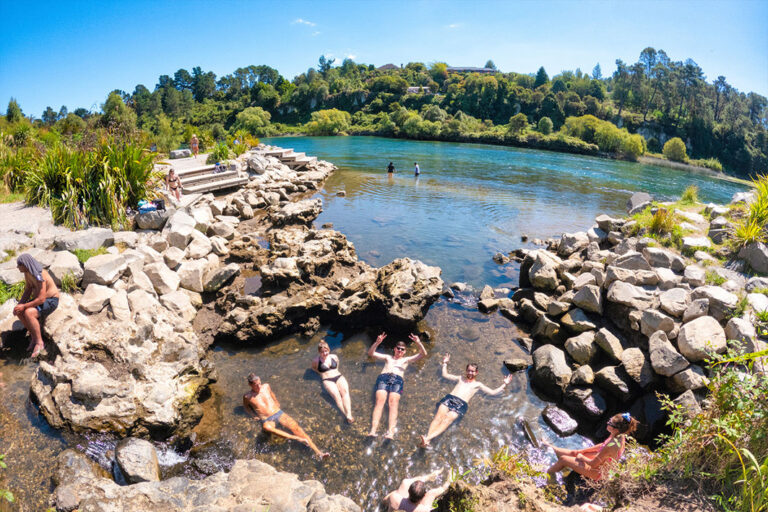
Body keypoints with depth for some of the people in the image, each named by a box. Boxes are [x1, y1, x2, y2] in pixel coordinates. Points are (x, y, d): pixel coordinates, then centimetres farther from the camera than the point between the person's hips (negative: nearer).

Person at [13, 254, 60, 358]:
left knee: (28, 313, -30)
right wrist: (19, 305, -4)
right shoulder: (27, 272, -1)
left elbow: (41, 299, -30)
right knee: (19, 312, -9)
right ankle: (34, 336, 5)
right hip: (40, 299, 9)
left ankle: (39, 342, -18)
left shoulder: (39, 277, -29)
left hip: (51, 301, -9)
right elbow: (27, 291, 9)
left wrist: (24, 306, -22)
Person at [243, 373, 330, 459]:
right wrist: (254, 416, 8)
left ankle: (318, 452, -32)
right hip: (267, 420, -3)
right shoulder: (247, 397, 2)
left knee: (295, 427, -23)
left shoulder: (266, 386, 11)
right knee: (267, 427, -42)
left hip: (279, 413, 3)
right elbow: (246, 406, 19)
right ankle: (297, 438, -44)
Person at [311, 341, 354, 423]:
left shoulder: (334, 356, 13)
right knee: (336, 395, -33)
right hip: (327, 380, -3)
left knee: (345, 391, -30)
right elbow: (313, 368, 23)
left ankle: (349, 415, -45)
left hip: (339, 376, 3)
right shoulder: (316, 360, 4)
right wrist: (322, 373, 10)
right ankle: (346, 415, -44)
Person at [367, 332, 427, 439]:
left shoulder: (406, 360, 31)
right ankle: (373, 429, -40)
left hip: (397, 380, 0)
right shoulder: (387, 357, 33)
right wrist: (377, 343, 7)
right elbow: (371, 353, 24)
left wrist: (418, 343, 7)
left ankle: (391, 431, -44)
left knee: (393, 402, -27)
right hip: (383, 377, 1)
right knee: (380, 400, -26)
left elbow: (424, 354, 23)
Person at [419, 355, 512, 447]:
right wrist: (445, 363, 41)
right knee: (439, 417, -25)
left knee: (447, 420, -28)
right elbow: (445, 375, 38)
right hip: (449, 398, 3)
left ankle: (428, 438, -47)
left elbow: (493, 392, 20)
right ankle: (427, 439, -41)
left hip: (461, 404, -3)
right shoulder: (460, 378, 31)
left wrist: (504, 384, 17)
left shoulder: (478, 384, 24)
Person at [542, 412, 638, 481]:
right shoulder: (620, 436, -14)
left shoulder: (611, 446, -41)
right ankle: (551, 448, 46)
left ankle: (548, 472, 31)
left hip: (597, 472, -7)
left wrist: (581, 457, -7)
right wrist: (581, 451, 10)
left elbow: (593, 464, -28)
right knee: (573, 452, 19)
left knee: (563, 459, 3)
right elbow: (603, 445, 6)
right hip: (603, 462, 7)